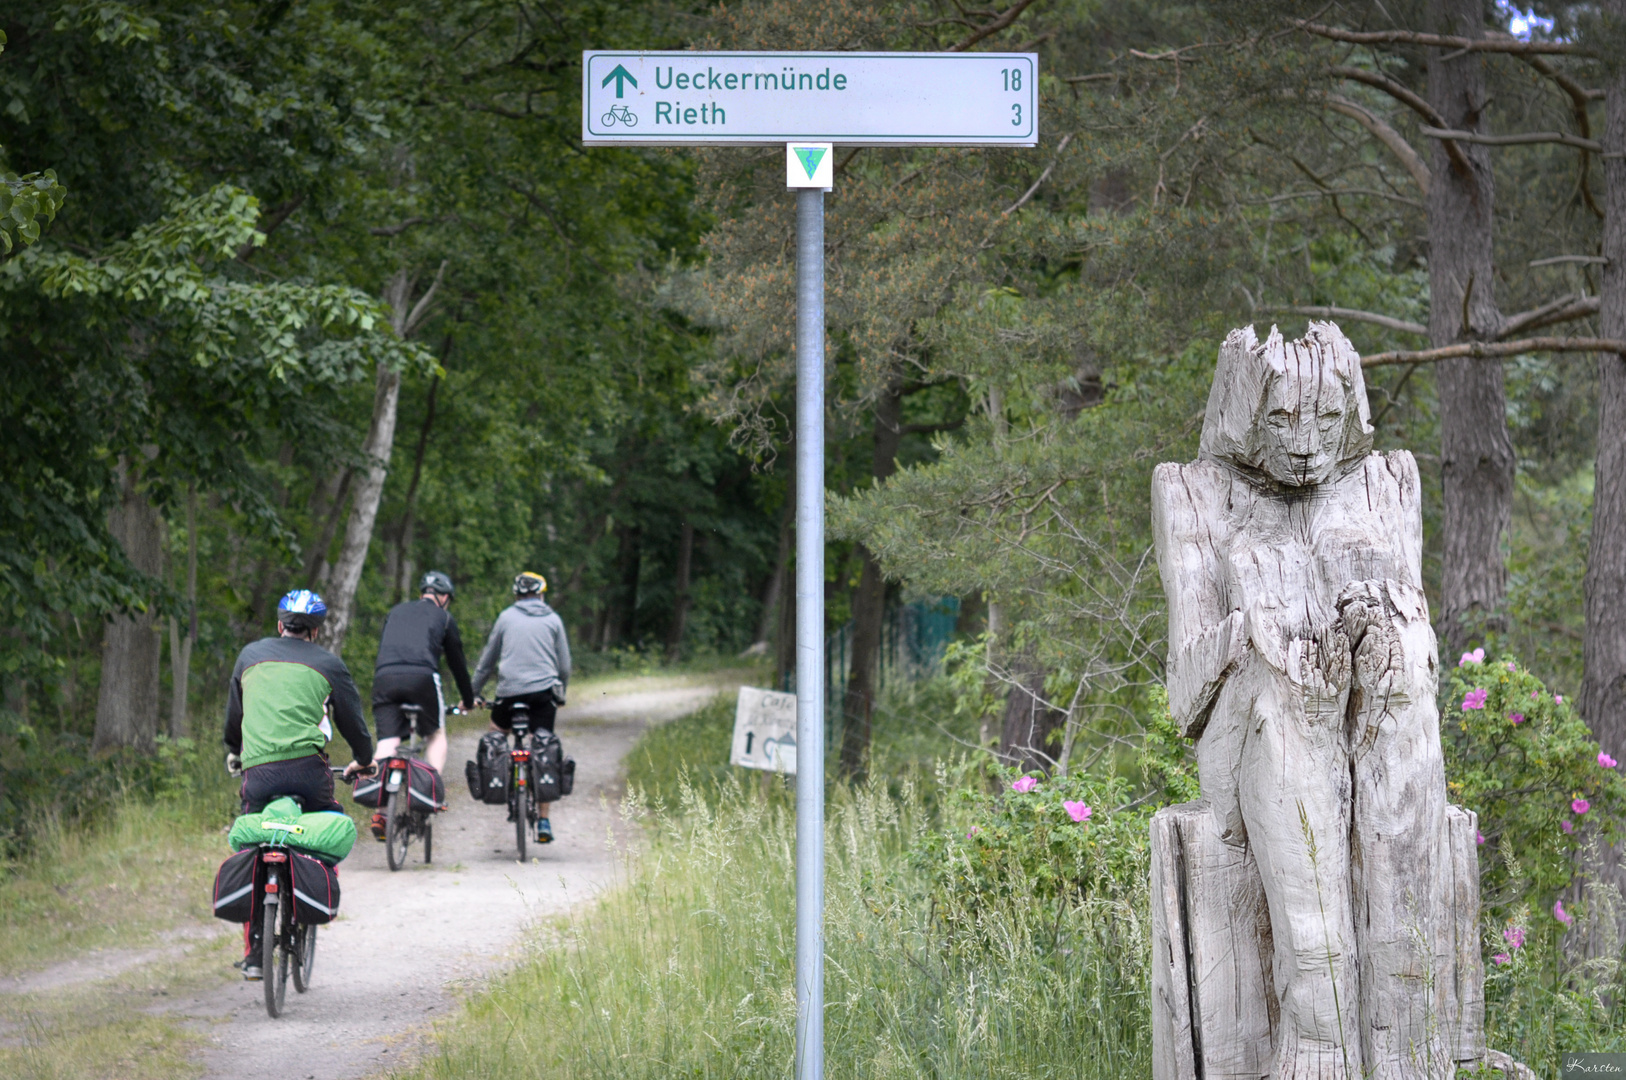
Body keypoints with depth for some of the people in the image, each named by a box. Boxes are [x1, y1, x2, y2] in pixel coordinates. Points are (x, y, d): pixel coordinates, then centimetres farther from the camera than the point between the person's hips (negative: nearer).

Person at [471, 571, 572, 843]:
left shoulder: (506, 617, 9)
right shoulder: (552, 619, 10)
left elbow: (487, 661, 15)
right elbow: (565, 665, 12)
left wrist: (471, 694, 23)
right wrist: (560, 694, 27)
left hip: (509, 691, 0)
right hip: (543, 692, 1)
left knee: (497, 728, 29)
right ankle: (544, 823, -1)